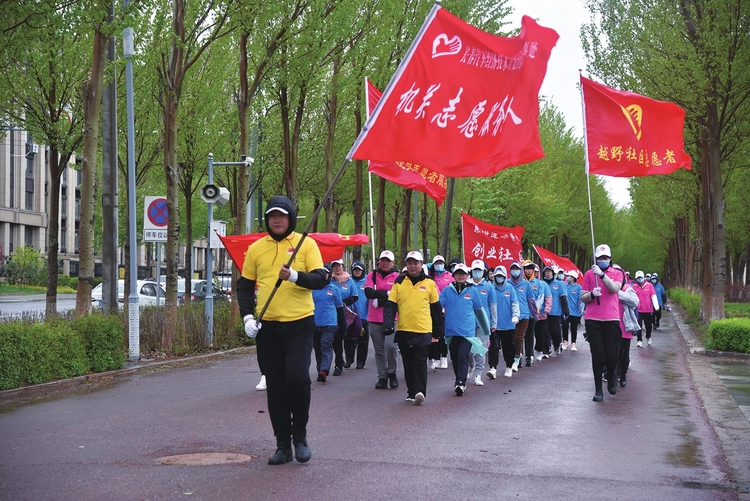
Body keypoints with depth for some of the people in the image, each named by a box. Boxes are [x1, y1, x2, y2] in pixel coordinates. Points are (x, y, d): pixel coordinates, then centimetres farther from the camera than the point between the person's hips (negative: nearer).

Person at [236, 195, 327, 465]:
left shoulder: (306, 244, 1)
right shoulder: (256, 248, 9)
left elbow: (320, 279, -6)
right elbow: (244, 285, 12)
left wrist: (295, 276, -23)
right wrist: (247, 315, -2)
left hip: (300, 323, -3)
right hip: (267, 326, 3)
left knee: (297, 377, -16)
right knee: (275, 386, 6)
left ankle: (300, 436, 6)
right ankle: (283, 445, 15)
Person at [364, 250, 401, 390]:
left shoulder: (397, 276, 3)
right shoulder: (372, 275, 9)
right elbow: (368, 292, -6)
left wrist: (378, 301, -12)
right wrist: (387, 293, -12)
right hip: (375, 320, 3)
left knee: (390, 346, -17)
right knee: (379, 350, 7)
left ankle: (392, 373, 4)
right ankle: (382, 377, 15)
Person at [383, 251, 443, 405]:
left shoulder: (429, 283, 4)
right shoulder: (399, 283, 6)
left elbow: (436, 308, 10)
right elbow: (391, 306, 3)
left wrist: (438, 331, 11)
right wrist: (388, 324, -12)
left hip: (423, 331, -2)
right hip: (403, 330, 2)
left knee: (420, 363, -6)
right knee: (408, 364, 10)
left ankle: (420, 391, -11)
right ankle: (411, 392, 18)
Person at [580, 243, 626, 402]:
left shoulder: (617, 273, 6)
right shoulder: (589, 274, 6)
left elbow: (614, 288, -15)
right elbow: (583, 298, 5)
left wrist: (601, 274, -25)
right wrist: (592, 294, -16)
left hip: (612, 319, 0)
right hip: (593, 320, 0)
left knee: (613, 354, 3)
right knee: (597, 355, -1)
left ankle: (611, 381, 31)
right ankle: (598, 389, 4)